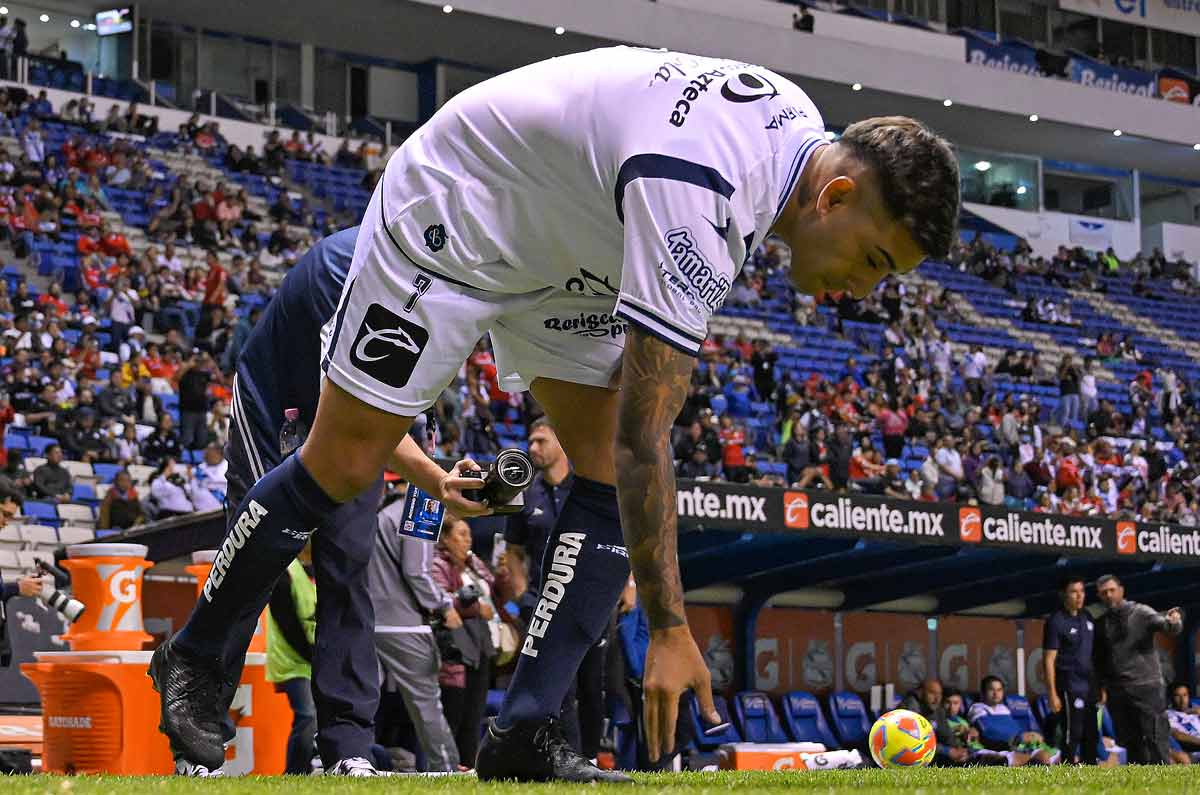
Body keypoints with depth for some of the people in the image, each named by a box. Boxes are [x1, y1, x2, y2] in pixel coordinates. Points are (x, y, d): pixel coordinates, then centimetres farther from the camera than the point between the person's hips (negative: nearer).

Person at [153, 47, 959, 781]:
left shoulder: (799, 126, -12)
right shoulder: (696, 201, -39)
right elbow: (643, 433, -39)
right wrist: (670, 628, -37)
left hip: (567, 255, 8)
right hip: (449, 222, -8)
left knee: (611, 475, -9)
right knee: (345, 465, -3)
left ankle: (525, 732, -8)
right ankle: (193, 656, 18)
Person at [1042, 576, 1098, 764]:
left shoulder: (1086, 618, 12)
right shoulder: (1056, 622, -9)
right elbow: (1048, 660, -11)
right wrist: (1052, 693, -16)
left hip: (1088, 685, 7)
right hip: (1069, 686, -7)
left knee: (1091, 735, 10)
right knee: (1071, 735, -7)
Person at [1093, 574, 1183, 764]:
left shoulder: (1141, 612, -3)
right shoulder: (1101, 623, 13)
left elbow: (1166, 625, -19)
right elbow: (1099, 659, 21)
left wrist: (1173, 622, -42)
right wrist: (1102, 685, 12)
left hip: (1146, 686, -5)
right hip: (1117, 692, 5)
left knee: (1155, 737, -11)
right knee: (1130, 741, 8)